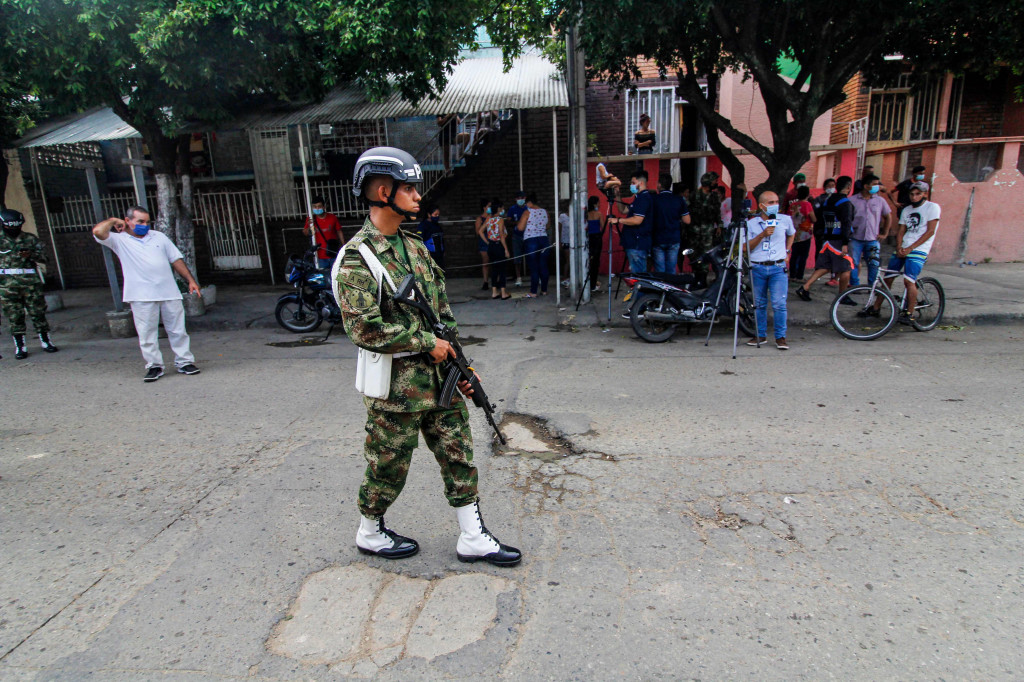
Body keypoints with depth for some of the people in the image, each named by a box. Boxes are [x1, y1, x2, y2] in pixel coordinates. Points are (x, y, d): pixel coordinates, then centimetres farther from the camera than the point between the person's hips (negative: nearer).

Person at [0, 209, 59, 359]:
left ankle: (46, 341, 14)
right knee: (14, 317, 3)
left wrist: (31, 254, -16)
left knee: (38, 313, 3)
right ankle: (20, 347, 10)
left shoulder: (31, 239, 9)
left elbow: (44, 255, 3)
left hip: (31, 283, 0)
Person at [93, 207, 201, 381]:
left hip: (169, 293, 3)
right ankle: (154, 366, 10)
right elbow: (98, 232, -14)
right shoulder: (119, 240, 5)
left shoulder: (159, 237, 16)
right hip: (141, 297, -3)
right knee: (147, 334, 0)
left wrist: (190, 280, 11)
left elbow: (176, 259, 16)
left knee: (177, 329, 5)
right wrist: (113, 221, 3)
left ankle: (184, 362, 13)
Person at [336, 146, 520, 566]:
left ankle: (473, 538, 25)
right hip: (397, 384, -7)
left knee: (458, 455, 12)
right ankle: (370, 533, 36)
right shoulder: (357, 258, -14)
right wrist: (427, 342, -17)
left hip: (439, 376, 7)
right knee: (389, 465, 11)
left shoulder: (415, 246, 10)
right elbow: (364, 328, -23)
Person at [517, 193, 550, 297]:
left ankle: (533, 292, 0)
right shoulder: (545, 212, 8)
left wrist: (517, 225, 10)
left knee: (534, 268, -3)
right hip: (544, 240, 5)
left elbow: (520, 228, -11)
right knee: (543, 266, 9)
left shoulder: (527, 212, -8)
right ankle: (544, 290, 15)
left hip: (531, 241, -5)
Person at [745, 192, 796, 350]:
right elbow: (746, 247, -5)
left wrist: (787, 250, 15)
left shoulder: (785, 220, 5)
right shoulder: (751, 223, 2)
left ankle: (780, 337, 3)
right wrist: (762, 235, -16)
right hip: (757, 268, 1)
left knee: (779, 304, -8)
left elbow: (792, 234, 27)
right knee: (759, 304, 8)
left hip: (778, 267, 0)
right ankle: (761, 335, 20)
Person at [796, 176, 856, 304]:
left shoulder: (828, 201, 13)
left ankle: (804, 288, -1)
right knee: (845, 269, 4)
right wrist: (845, 243, -21)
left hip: (827, 240, 8)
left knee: (823, 267, 11)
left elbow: (822, 222, 17)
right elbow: (846, 223, -18)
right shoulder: (845, 202, -11)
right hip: (839, 241, -8)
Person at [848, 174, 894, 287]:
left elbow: (888, 217, 15)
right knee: (853, 263, -1)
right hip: (855, 239, -2)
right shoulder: (852, 200, -1)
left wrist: (884, 234, 10)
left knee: (874, 264, -3)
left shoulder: (880, 200, 6)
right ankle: (854, 286, 12)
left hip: (873, 239, 2)